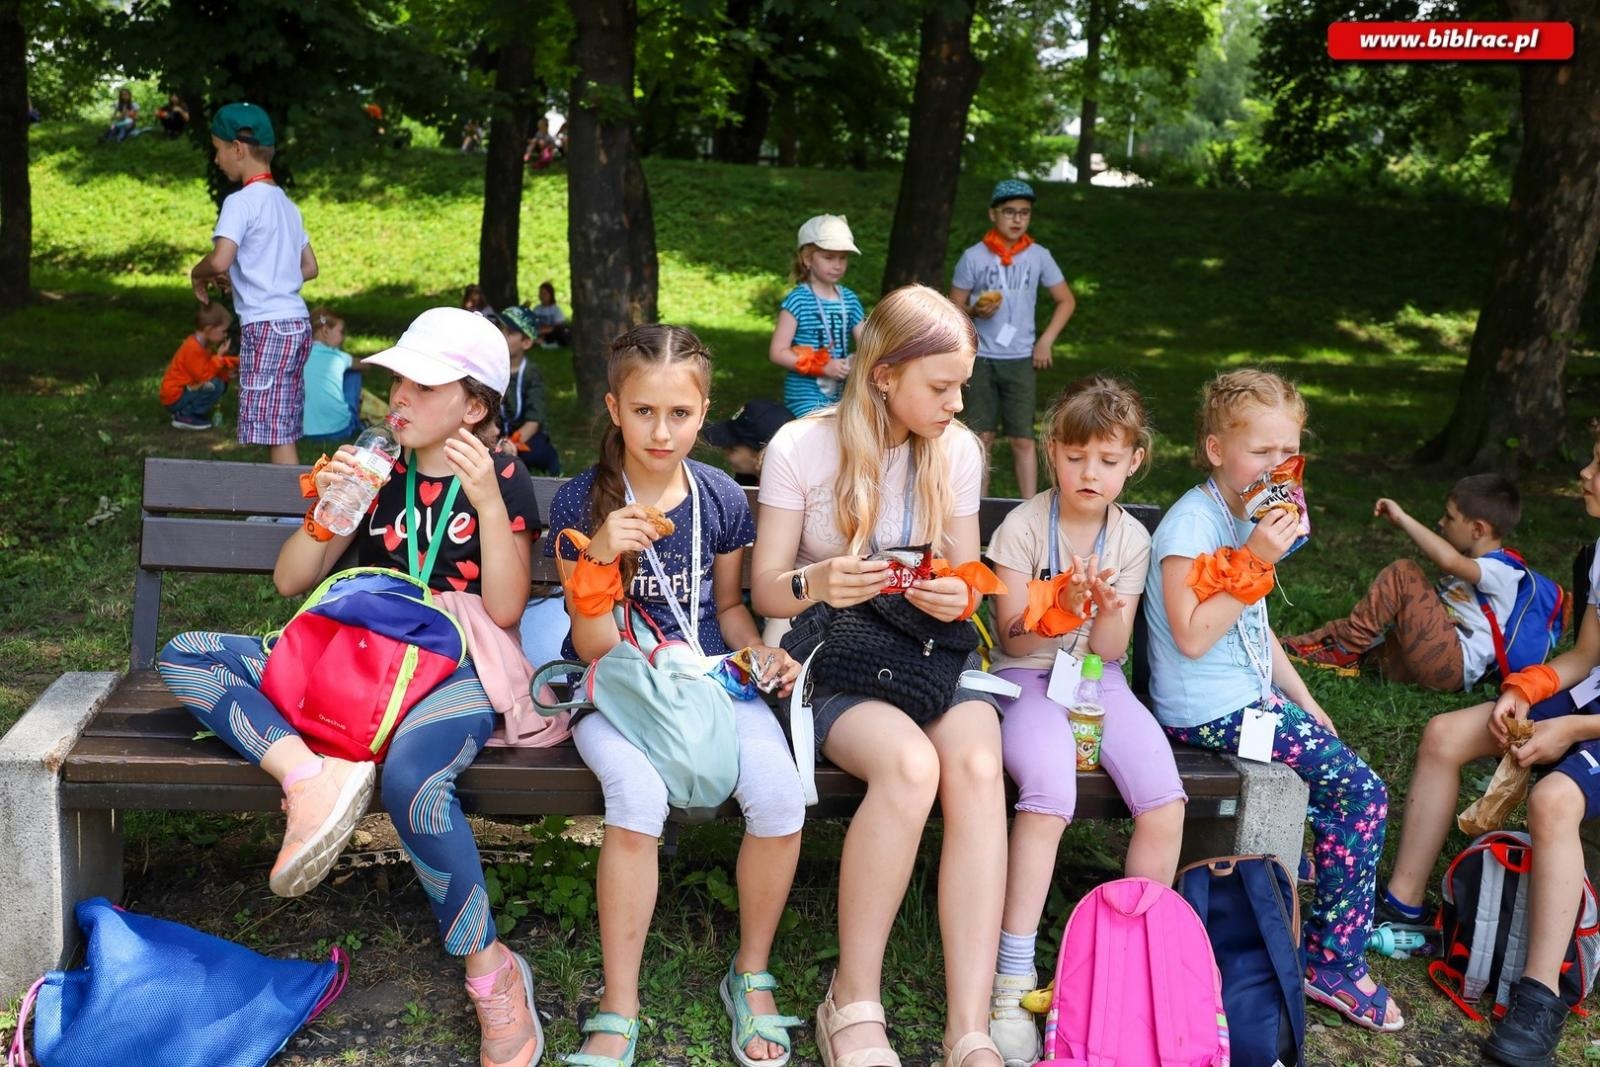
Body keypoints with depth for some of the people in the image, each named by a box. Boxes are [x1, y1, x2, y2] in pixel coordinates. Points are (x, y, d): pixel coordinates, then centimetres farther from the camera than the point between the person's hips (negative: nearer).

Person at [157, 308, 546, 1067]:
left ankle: (490, 972, -21)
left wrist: (488, 502, -16)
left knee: (411, 777, -39)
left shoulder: (503, 481, 4)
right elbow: (290, 582, 13)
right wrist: (328, 510, -5)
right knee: (184, 657, -10)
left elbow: (503, 612, -8)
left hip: (457, 670, -5)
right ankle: (311, 775, -32)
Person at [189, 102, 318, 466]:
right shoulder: (286, 203, 16)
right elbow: (309, 268, 20)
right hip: (297, 322, 9)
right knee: (284, 430, 13)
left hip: (266, 326, -9)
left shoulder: (241, 201, -9)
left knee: (275, 432, -6)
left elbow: (220, 259, -23)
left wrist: (198, 274, -1)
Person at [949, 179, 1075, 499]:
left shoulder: (1038, 256, 1)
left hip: (1021, 360, 1)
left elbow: (1066, 300, 10)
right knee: (982, 438, 5)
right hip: (981, 359, 0)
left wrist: (1046, 341, 0)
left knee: (1023, 439, 1)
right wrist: (975, 311, -18)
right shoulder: (973, 257, -3)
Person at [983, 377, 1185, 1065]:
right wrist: (1062, 608, -25)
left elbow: (1109, 651, 2)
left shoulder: (1131, 537, 4)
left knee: (1165, 805, -20)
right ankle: (1012, 979, -24)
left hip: (1096, 679, 4)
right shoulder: (1024, 526, -6)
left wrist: (1108, 606, -19)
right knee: (1050, 794, -33)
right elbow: (1012, 639, -7)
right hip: (1028, 677, -4)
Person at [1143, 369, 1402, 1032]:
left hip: (1250, 698, 9)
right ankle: (1334, 964, 0)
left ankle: (1329, 956, 14)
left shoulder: (1248, 517, 12)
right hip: (1209, 711, -9)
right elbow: (1190, 636, -26)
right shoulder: (1193, 522, -17)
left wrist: (1303, 700, 16)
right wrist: (1255, 563, -25)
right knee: (1364, 793, -12)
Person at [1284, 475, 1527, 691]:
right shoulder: (1473, 566, 23)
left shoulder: (1499, 571, -9)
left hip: (1452, 664, -10)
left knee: (1404, 574, -17)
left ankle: (1345, 648, -12)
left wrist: (1402, 518, -23)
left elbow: (1449, 560, -30)